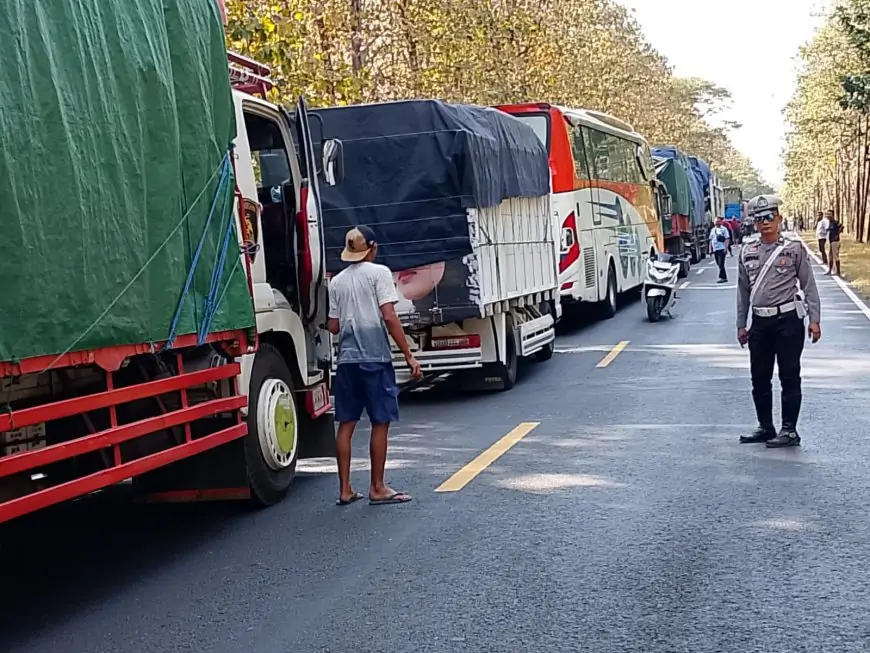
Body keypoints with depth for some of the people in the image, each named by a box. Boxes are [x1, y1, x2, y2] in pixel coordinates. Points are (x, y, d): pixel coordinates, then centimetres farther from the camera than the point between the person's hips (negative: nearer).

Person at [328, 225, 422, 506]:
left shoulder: (337, 281, 11)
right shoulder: (379, 272, -3)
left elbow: (333, 326, 11)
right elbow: (389, 317, -11)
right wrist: (409, 356, -8)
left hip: (347, 358, 5)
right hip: (375, 357, -5)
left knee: (346, 424, 7)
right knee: (380, 422, 3)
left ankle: (345, 489, 11)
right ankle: (378, 488, 8)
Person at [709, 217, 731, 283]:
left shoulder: (724, 229, -1)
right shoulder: (712, 230, 17)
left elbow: (727, 239, -7)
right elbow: (711, 240, 20)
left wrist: (726, 248, -16)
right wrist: (710, 249, 14)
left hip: (721, 249, -7)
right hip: (715, 249, 7)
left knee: (721, 264, -13)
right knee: (719, 264, 9)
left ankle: (722, 277, -15)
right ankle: (724, 277, 15)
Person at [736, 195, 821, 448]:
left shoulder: (794, 249, -2)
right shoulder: (747, 253, 9)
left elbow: (809, 286, -1)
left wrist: (814, 320, -6)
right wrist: (741, 324, 14)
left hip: (788, 320, -4)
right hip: (760, 323, 5)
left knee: (790, 377, 0)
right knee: (759, 378, 9)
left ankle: (789, 430, 6)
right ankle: (765, 427, 22)